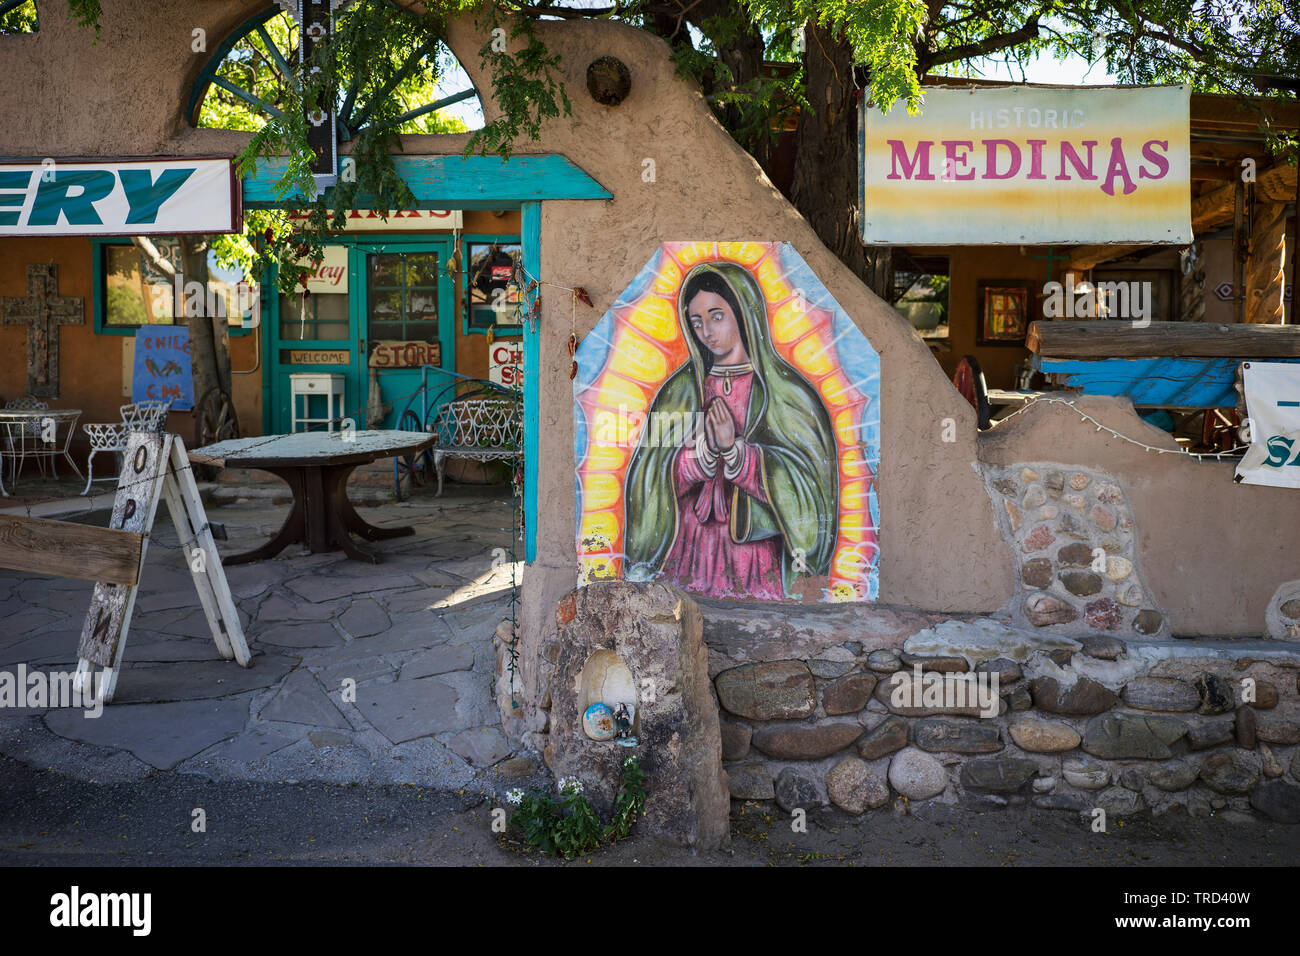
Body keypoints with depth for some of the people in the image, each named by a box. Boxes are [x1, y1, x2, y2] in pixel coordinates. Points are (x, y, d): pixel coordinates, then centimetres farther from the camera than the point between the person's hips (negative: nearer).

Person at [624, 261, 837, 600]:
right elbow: (653, 476, -1)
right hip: (687, 552, 2)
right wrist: (702, 449, -19)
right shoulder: (681, 390, 6)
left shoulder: (785, 390, -2)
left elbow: (803, 482, -9)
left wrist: (733, 449, -21)